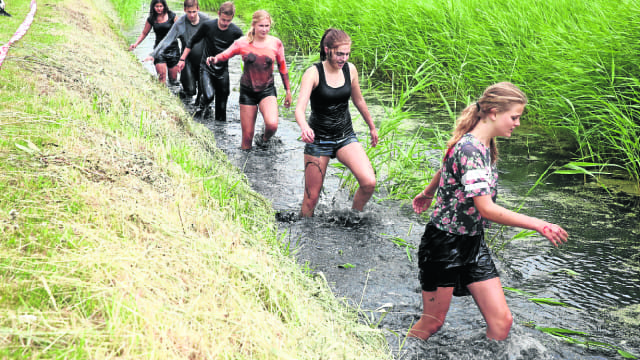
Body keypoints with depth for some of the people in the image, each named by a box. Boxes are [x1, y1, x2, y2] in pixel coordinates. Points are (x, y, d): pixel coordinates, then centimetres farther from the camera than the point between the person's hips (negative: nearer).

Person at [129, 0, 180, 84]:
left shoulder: (172, 16, -1)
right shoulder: (151, 19, 6)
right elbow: (144, 33, 16)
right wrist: (136, 44, 3)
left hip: (172, 49, -1)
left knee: (173, 77, 0)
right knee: (161, 76, -15)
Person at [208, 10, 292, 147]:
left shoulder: (276, 43, -3)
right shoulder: (243, 43, -5)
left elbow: (282, 68, 7)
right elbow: (224, 55, 3)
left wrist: (288, 91, 11)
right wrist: (214, 59, -21)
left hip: (267, 90, 0)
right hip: (247, 91, 0)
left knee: (272, 124, -26)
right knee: (247, 136, 2)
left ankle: (263, 138, 8)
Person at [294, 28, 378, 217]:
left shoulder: (350, 69, -1)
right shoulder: (313, 73, -14)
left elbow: (358, 101, 17)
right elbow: (300, 108, -26)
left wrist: (372, 127, 27)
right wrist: (304, 128, -47)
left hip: (346, 136, 3)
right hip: (318, 138, -3)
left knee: (369, 183, -17)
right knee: (311, 197, 0)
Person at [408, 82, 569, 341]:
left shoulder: (485, 145, 5)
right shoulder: (470, 149, -24)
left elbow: (445, 169, 23)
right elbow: (486, 209, -30)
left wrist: (427, 193, 41)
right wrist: (538, 225, -29)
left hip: (473, 243, 8)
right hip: (444, 244, -8)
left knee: (501, 322, 1)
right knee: (432, 323, 6)